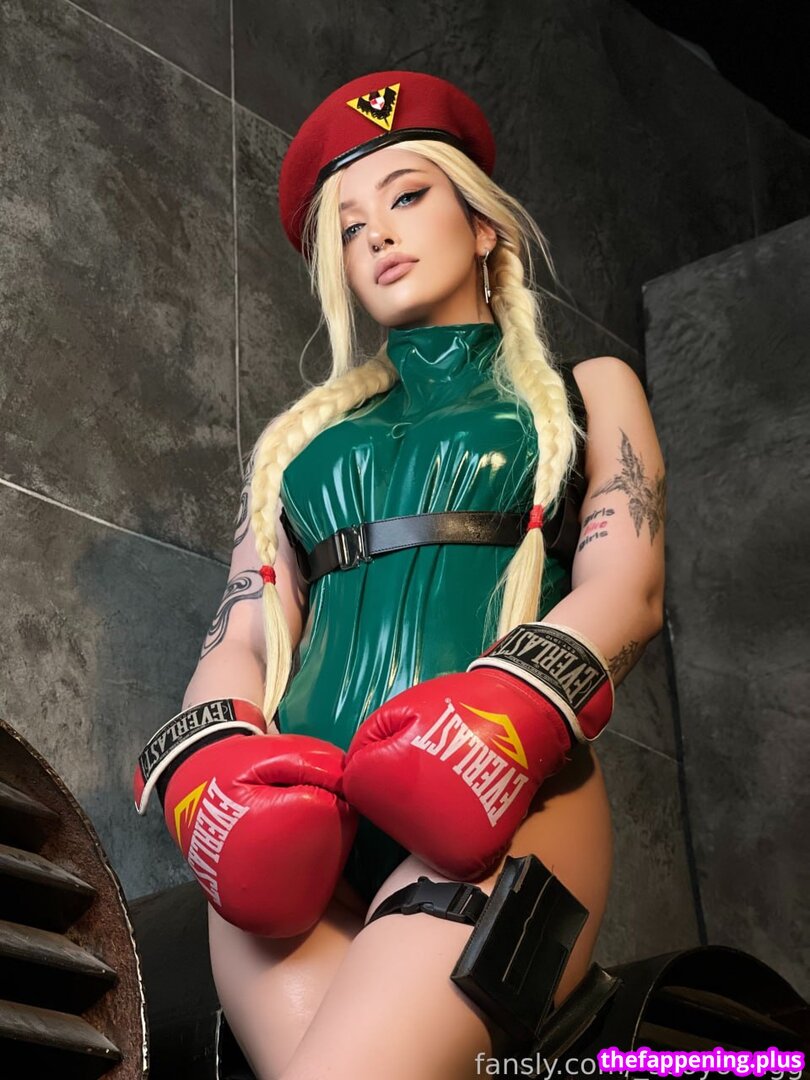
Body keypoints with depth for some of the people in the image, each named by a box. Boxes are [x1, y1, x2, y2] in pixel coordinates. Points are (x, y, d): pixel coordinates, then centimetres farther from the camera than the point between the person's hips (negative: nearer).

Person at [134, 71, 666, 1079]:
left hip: (501, 802, -2)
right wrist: (214, 762, -6)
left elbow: (626, 587, 5)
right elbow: (241, 636, 18)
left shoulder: (586, 391, 23)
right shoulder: (301, 433, 30)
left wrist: (509, 710, -17)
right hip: (297, 824, 3)